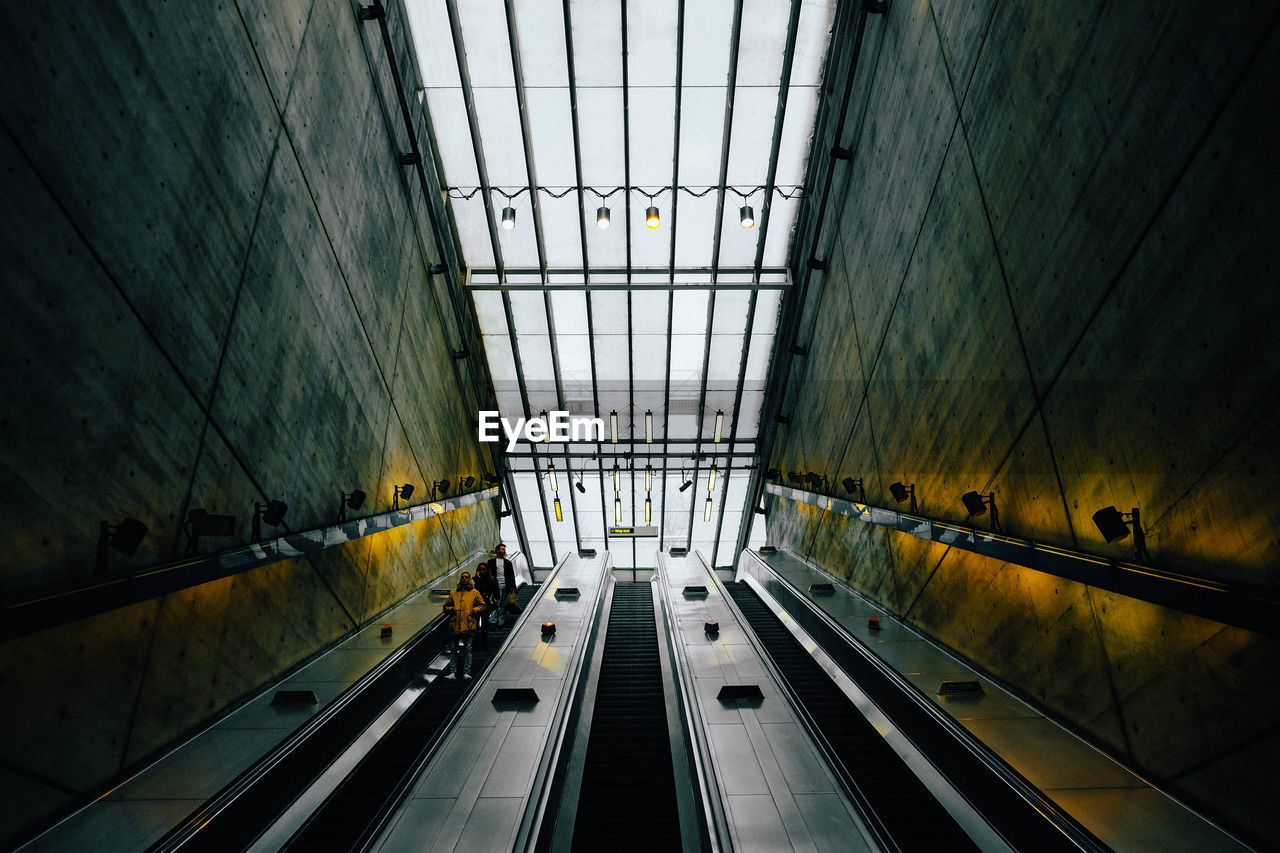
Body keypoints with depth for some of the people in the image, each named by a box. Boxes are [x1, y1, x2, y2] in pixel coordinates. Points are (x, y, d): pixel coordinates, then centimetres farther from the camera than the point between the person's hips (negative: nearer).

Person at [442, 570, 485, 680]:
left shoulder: (475, 592, 11)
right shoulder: (454, 593, 18)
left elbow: (482, 606, 8)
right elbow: (446, 606, 22)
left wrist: (473, 611, -7)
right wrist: (451, 609, 1)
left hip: (469, 626, -3)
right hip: (455, 625, 3)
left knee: (467, 649, -5)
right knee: (453, 649, 4)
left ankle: (466, 672, 0)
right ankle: (454, 672, 12)